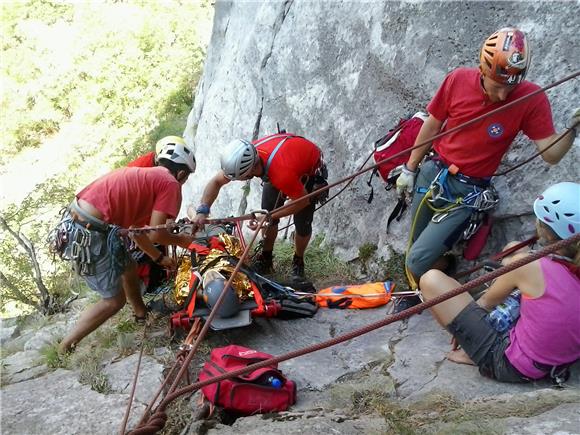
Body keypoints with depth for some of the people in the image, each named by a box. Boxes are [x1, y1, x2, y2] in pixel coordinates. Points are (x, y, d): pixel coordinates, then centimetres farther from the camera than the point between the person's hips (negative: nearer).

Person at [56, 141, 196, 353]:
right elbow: (155, 234, -10)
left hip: (75, 224, 9)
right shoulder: (170, 184, -4)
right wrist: (180, 240, 9)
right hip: (89, 234, -9)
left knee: (128, 268, 28)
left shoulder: (143, 176, 22)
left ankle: (142, 314, 50)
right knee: (114, 299, 9)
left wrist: (159, 257, 35)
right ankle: (67, 346, 20)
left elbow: (137, 230, 27)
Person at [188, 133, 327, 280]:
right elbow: (216, 182, -14)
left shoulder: (282, 174, -47)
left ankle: (298, 262, 20)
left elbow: (303, 201, -28)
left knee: (303, 224, -8)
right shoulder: (242, 158, -29)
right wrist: (202, 210, -28)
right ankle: (266, 259, 18)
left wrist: (270, 216, -27)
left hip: (310, 171, -5)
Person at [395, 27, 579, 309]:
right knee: (417, 247, 17)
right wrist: (409, 169, 9)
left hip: (467, 193, -3)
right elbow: (432, 127, 1)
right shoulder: (458, 80, -12)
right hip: (432, 173, 3)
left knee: (417, 262, -9)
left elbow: (551, 154, -16)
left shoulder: (531, 99, -16)